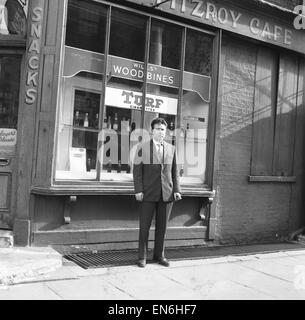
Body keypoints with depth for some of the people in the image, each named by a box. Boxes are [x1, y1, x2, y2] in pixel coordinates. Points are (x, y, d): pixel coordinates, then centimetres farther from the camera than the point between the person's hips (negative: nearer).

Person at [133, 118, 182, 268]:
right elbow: (137, 170, -2)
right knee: (145, 226, 3)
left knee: (162, 226, 9)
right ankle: (142, 256, 14)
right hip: (148, 194, -3)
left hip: (166, 193, 3)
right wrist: (138, 190, -9)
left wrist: (177, 190, 2)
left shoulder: (171, 149, 10)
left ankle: (159, 255, 22)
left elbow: (174, 171, 11)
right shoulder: (142, 148, 1)